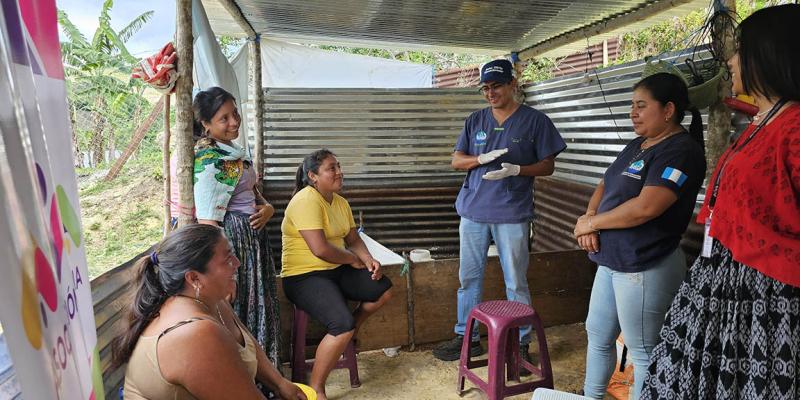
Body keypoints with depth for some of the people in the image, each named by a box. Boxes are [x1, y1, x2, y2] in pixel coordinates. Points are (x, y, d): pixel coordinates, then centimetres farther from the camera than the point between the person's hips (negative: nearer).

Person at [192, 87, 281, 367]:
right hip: (231, 237, -9)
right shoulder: (207, 158, -15)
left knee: (258, 303, 17)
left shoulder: (234, 152, 12)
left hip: (253, 236, 9)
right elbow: (207, 220, -19)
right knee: (236, 311, 3)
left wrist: (267, 207, -1)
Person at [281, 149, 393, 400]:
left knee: (384, 289, 1)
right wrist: (353, 259, -12)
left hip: (336, 270, 9)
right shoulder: (306, 201, -19)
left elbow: (353, 240, 12)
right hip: (304, 276, -9)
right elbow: (320, 249, -28)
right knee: (343, 325, -26)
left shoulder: (340, 202, 10)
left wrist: (369, 260, -9)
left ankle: (352, 330, 24)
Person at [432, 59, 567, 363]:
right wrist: (482, 158, -13)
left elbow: (547, 166, 1)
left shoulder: (535, 121, 0)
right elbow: (456, 161, 8)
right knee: (468, 278, 11)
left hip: (512, 214, -3)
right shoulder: (475, 121, 10)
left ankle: (521, 344, 22)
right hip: (473, 210, 4)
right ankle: (466, 337, 27)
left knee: (516, 283, 5)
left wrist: (516, 169, -18)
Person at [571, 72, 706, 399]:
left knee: (643, 351, 6)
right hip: (612, 261, 9)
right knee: (598, 335, 20)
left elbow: (645, 207, -26)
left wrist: (591, 222, -13)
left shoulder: (681, 150, -15)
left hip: (645, 269, -9)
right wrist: (589, 217, -7)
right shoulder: (637, 145, 13)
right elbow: (604, 186, 15)